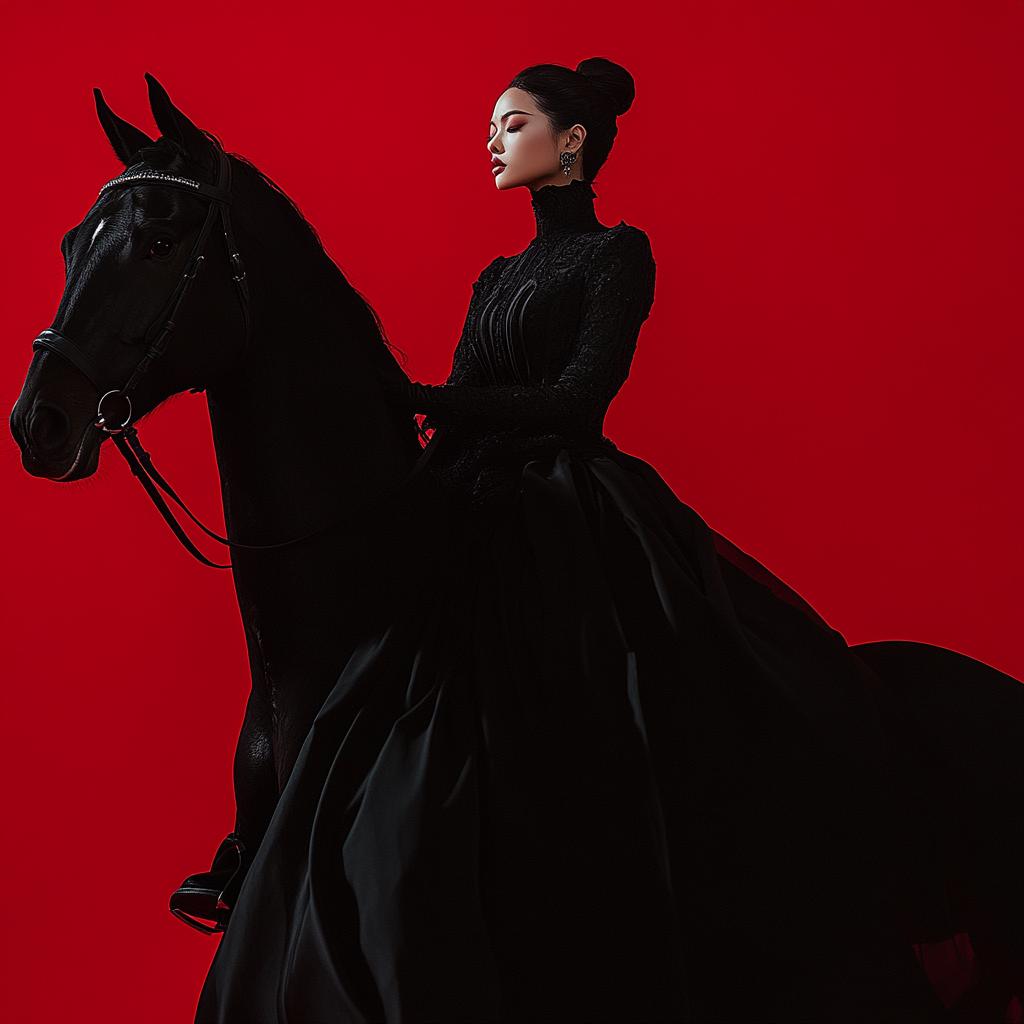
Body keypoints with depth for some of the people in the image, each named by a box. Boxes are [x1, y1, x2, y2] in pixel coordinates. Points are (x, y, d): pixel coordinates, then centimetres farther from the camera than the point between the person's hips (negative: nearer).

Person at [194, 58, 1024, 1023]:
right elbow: (469, 410, 15)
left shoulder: (617, 255, -2)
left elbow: (577, 397, -13)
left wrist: (425, 399, -13)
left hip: (576, 534, -7)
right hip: (485, 527, 7)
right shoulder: (500, 277, 20)